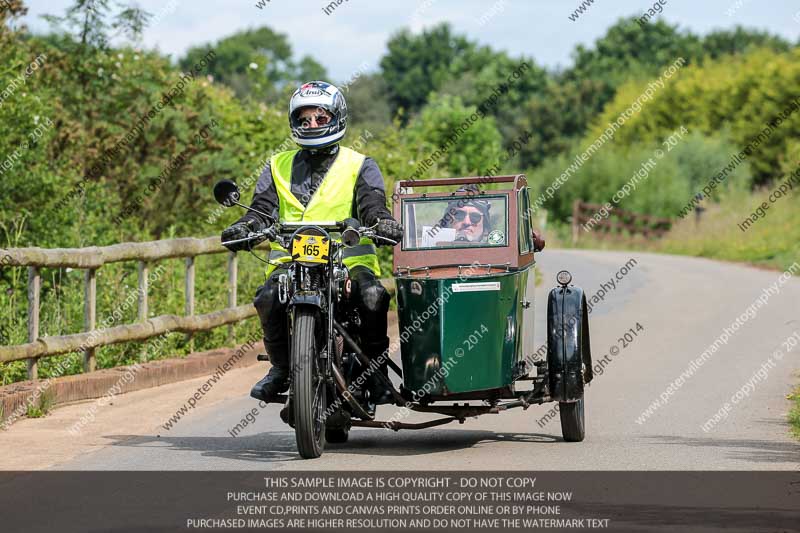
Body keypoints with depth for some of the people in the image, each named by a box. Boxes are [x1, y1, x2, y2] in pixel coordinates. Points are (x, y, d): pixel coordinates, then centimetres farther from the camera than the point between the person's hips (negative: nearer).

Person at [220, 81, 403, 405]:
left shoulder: (360, 167, 13)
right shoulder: (278, 167, 20)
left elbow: (371, 206, -2)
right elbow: (262, 210, 9)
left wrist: (382, 223, -26)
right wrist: (244, 228, -15)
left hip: (350, 259, -1)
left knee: (373, 297, -32)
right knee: (269, 298, -30)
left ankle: (376, 373, -12)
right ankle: (281, 367, -7)